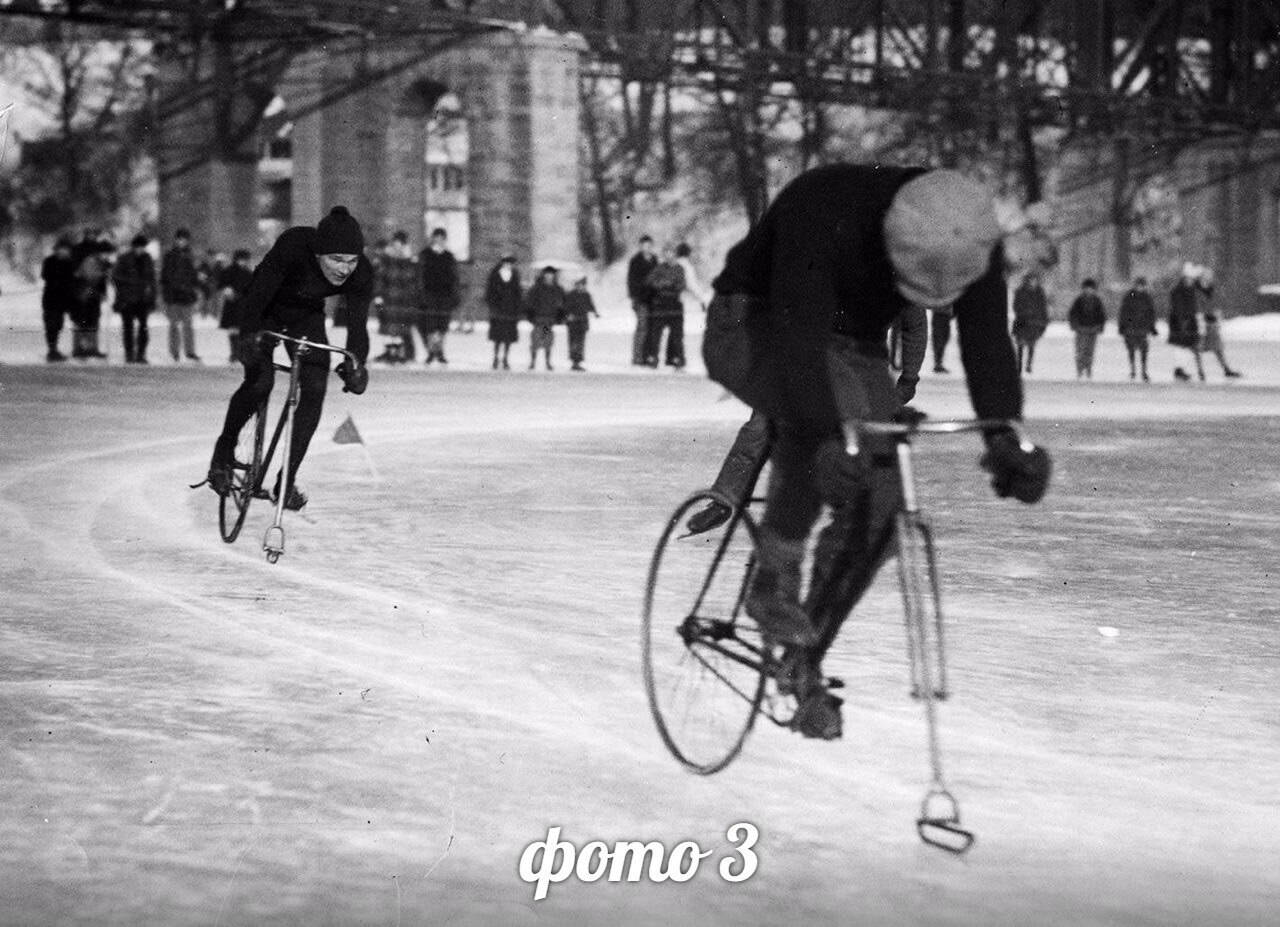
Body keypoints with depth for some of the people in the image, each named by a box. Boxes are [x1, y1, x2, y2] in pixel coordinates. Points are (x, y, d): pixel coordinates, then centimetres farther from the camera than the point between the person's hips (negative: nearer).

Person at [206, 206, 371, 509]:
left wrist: (355, 364, -39)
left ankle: (287, 480, -1)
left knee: (315, 389, -13)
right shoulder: (293, 247, -38)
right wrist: (249, 338, -47)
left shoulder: (361, 274, -27)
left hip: (307, 317, 3)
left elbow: (357, 325, -23)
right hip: (267, 311, -3)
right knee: (259, 382, -22)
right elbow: (256, 296, -34)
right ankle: (224, 450, 5)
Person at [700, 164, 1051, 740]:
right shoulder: (824, 211, -37)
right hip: (753, 329, -5)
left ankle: (805, 663, 5)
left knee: (880, 504, -10)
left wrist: (1007, 437, -40)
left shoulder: (974, 242, -22)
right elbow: (800, 335, -44)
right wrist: (829, 438, -56)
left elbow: (987, 342, -24)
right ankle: (775, 578, -24)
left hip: (852, 345, 5)